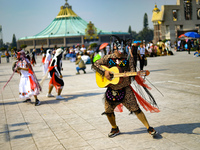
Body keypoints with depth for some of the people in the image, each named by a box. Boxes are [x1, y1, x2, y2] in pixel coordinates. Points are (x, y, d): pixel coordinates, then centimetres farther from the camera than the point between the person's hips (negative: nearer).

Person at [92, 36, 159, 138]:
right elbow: (95, 65, 1)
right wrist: (104, 72, -13)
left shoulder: (128, 58, -1)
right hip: (111, 90, 2)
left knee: (136, 109, -5)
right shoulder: (108, 58, 0)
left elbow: (132, 72, -5)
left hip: (125, 89, -2)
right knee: (108, 111, 7)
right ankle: (115, 129, 32)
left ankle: (149, 128, 6)